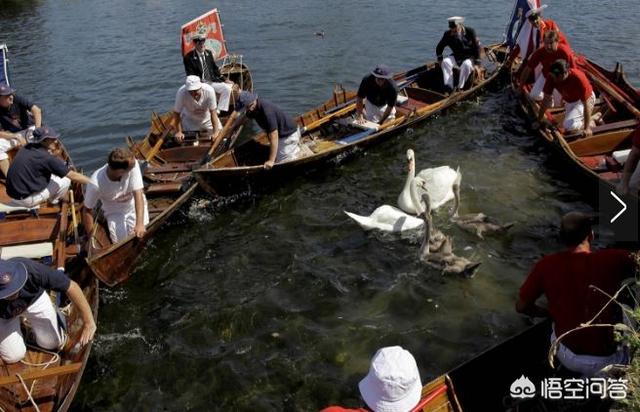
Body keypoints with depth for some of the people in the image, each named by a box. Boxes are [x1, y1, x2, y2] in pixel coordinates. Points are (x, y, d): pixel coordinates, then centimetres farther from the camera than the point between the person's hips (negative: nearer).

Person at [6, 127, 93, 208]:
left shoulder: (28, 147, 2)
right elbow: (73, 176, -16)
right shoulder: (45, 157, -20)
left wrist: (54, 153, -4)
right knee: (66, 180, -2)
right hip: (26, 199, -8)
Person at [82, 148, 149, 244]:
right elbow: (87, 210, -17)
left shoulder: (132, 164, -30)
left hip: (135, 206, 1)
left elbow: (138, 195, -32)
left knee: (141, 235, -18)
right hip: (114, 212, -1)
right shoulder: (96, 183, -32)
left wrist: (139, 223, -43)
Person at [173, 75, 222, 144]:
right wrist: (178, 132, -19)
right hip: (189, 120, -1)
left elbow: (213, 112, -26)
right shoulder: (181, 93, -33)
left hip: (207, 118, 1)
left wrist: (215, 132, -29)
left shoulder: (209, 90, -33)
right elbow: (176, 113, -20)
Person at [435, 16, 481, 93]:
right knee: (445, 62, -24)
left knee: (466, 64, -37)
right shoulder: (448, 35, -6)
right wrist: (440, 59, -5)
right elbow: (439, 47, 7)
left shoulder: (470, 32, -12)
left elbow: (477, 46, -10)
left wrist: (477, 62, -13)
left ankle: (460, 87, -31)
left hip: (469, 57, -3)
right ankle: (448, 87, -30)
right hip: (457, 57, 4)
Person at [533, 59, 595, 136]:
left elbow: (586, 104, -35)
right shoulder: (552, 77, -24)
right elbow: (546, 99, -13)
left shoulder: (579, 78, -37)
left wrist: (587, 128, -38)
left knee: (569, 126, -25)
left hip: (581, 100, -6)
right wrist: (539, 121, -10)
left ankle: (590, 124, 2)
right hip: (569, 101, 6)